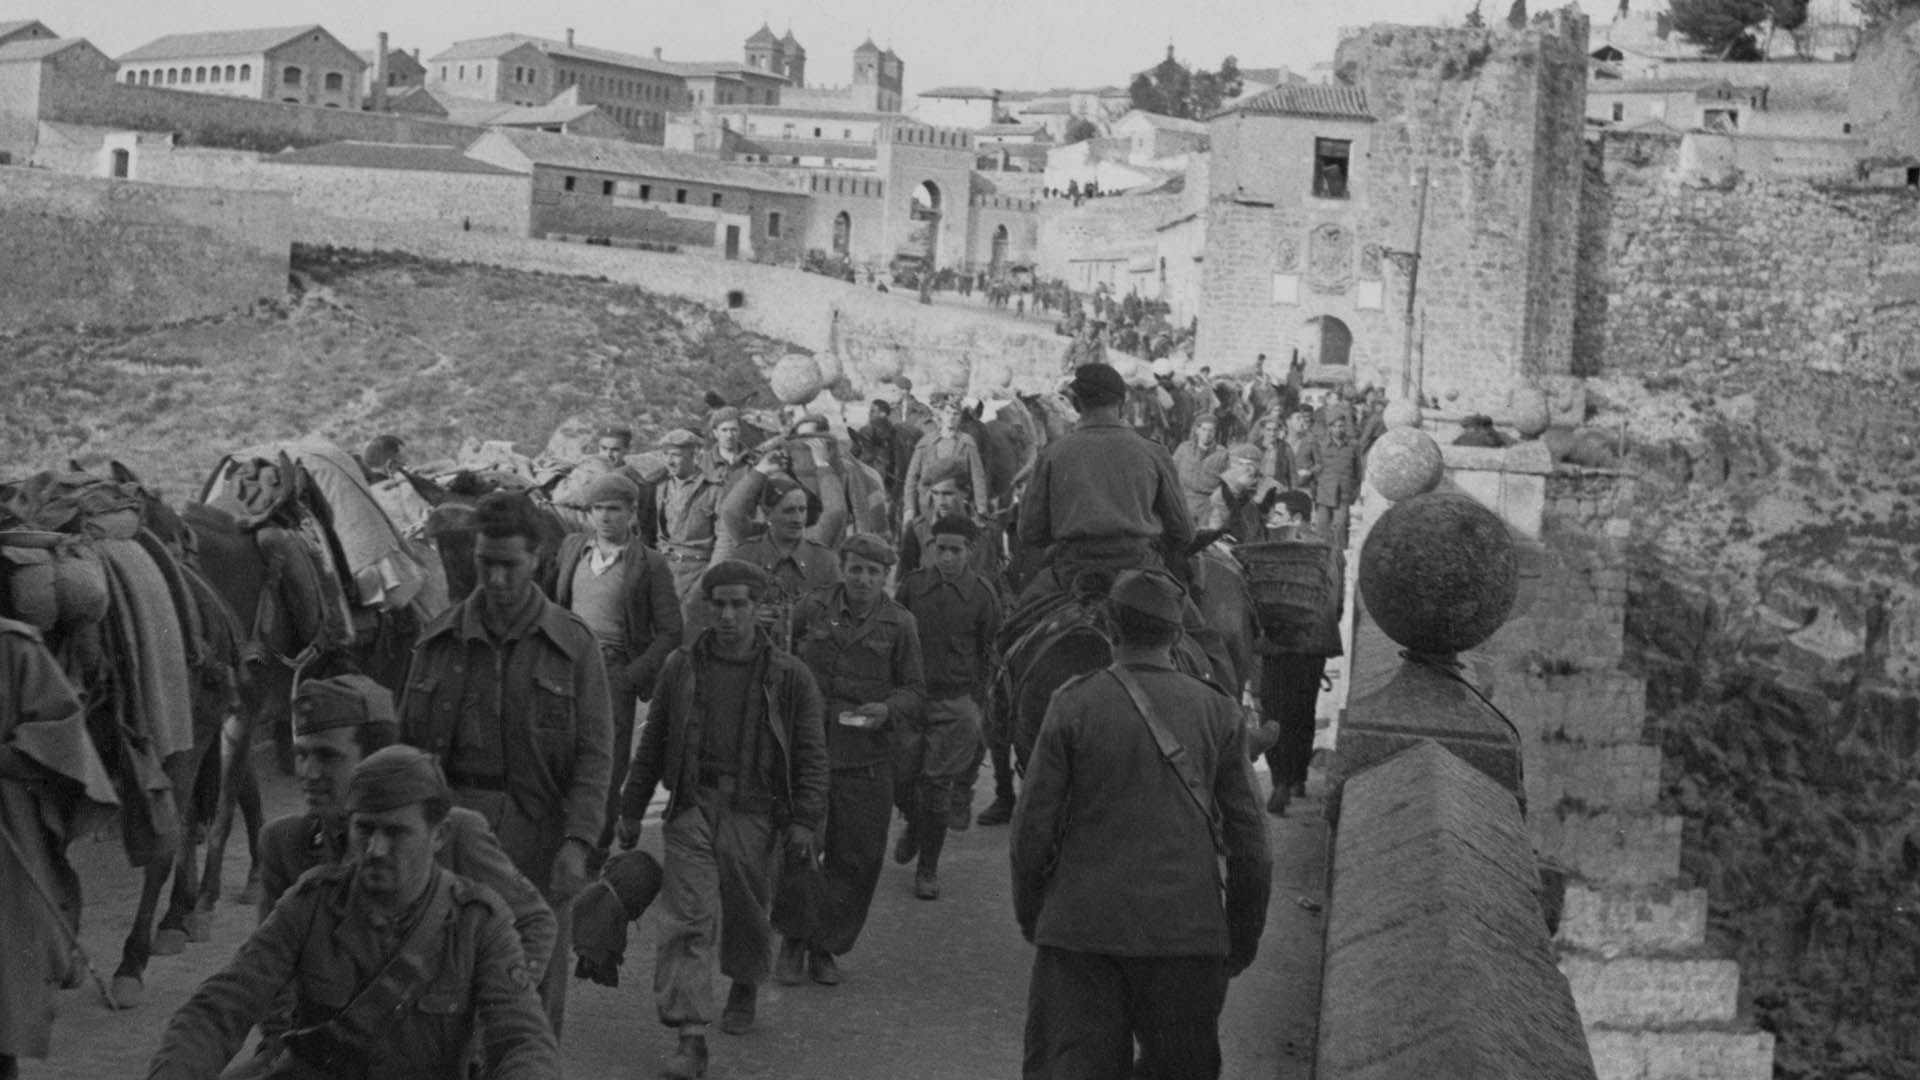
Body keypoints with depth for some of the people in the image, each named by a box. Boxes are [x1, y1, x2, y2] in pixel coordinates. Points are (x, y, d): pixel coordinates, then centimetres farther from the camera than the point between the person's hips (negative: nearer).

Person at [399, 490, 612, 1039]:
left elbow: (594, 753, -2)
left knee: (537, 983, 3)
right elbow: (410, 741, 12)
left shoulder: (572, 643, 1)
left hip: (539, 828, -1)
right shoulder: (441, 639, 8)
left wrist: (578, 841, -12)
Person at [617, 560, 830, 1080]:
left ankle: (745, 986, 44)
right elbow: (653, 743, 13)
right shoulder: (682, 667, 6)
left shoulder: (789, 676, 0)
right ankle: (691, 1037, -9)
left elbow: (811, 756, 1)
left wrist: (804, 822, -8)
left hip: (755, 812, 0)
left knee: (748, 915, 13)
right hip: (692, 806, 1)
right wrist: (631, 810, 13)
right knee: (688, 920, -9)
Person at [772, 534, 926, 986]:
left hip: (867, 761, 1)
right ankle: (794, 939, 12)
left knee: (856, 859, 5)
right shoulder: (811, 610, 4)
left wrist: (888, 710, -13)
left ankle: (826, 948, 20)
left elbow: (915, 690, 6)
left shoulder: (898, 624, 3)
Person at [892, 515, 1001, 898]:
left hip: (956, 702, -2)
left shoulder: (982, 595, -3)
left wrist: (978, 705, 5)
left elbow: (991, 656, 6)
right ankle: (913, 824, 37)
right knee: (900, 778, 2)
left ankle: (928, 870, 13)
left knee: (937, 788, -2)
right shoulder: (912, 585, 1)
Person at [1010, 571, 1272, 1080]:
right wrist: (1244, 937, 13)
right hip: (1186, 934, 1)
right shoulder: (1216, 712, 0)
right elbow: (1248, 842, 2)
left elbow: (1033, 829, -3)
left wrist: (1030, 916, 11)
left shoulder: (1073, 704, -5)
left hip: (1080, 928, -1)